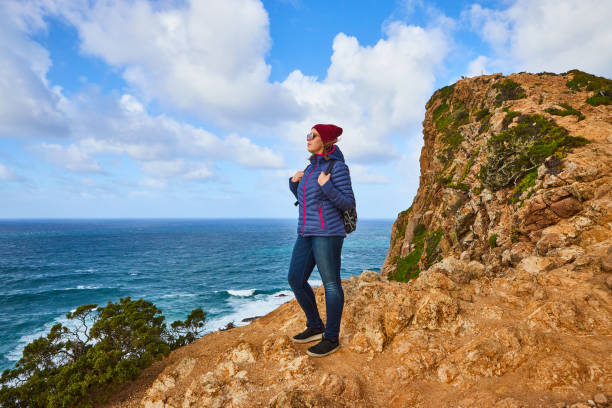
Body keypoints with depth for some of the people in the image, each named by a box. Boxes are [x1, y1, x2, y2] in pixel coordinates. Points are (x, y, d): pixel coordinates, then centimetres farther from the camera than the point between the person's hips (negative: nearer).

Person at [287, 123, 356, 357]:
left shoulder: (338, 167, -8)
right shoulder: (312, 167, 16)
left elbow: (348, 203, -10)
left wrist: (327, 187, -21)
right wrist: (294, 183, 8)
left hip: (328, 232, -9)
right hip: (307, 233, 9)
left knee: (331, 284, 0)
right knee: (295, 280, 9)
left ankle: (332, 338, 14)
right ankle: (315, 327, 25)